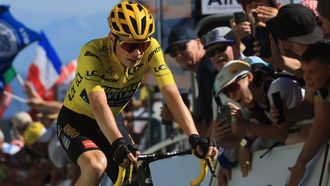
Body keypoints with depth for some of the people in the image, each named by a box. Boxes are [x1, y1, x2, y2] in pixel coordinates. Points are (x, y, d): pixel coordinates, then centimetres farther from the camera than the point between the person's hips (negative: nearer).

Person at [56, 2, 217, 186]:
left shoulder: (150, 49, -21)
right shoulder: (93, 53, -32)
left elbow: (172, 95, -28)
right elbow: (98, 104, -44)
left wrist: (195, 137, -42)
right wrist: (118, 144, -60)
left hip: (113, 120, 5)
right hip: (76, 121, -5)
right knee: (96, 166, -33)